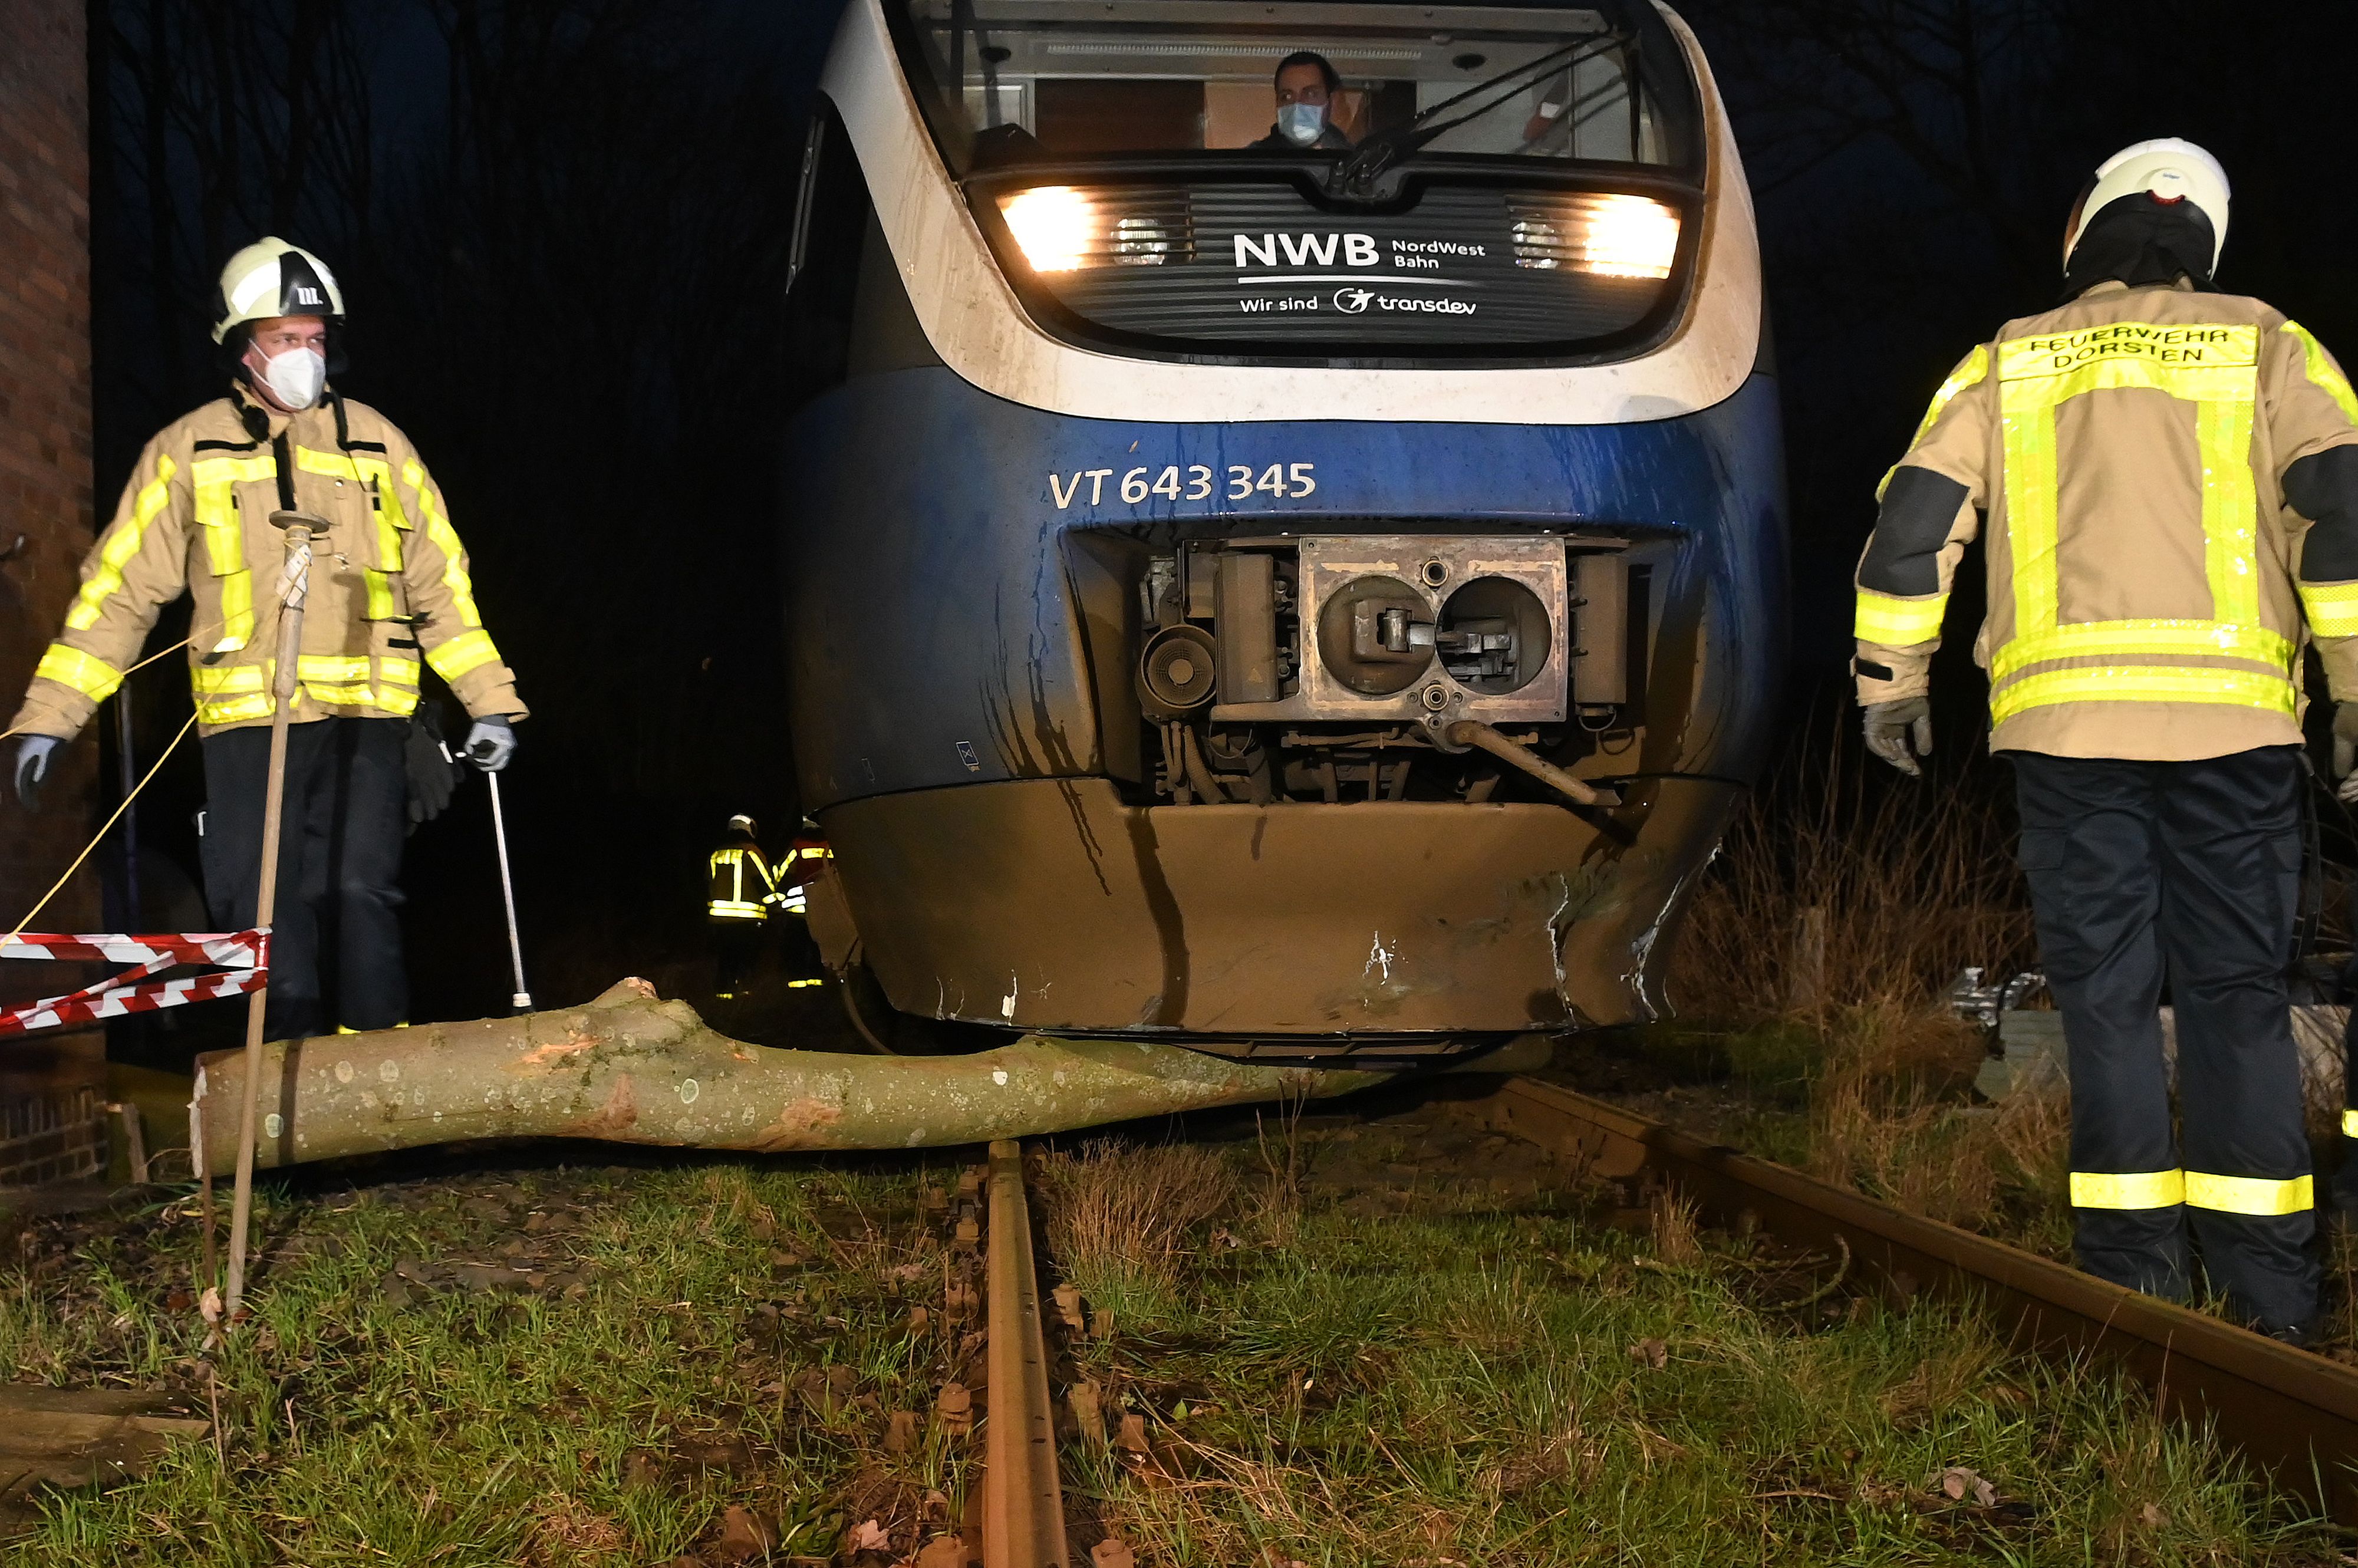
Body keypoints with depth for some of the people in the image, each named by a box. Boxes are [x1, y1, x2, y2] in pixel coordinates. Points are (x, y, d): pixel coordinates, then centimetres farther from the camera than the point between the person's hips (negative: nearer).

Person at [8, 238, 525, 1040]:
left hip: (363, 711, 0)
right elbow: (117, 589, 8)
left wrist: (490, 703, 11)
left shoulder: (376, 444, 14)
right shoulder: (187, 452, 9)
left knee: (363, 893, -11)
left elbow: (442, 583, 17)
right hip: (245, 716, 0)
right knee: (266, 909, -3)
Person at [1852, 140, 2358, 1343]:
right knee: (2237, 989, 5)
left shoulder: (2008, 363, 14)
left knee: (2105, 991, 5)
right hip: (2231, 709, 0)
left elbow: (1913, 521, 9)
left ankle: (2136, 1263, 2)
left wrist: (1892, 680, 15)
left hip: (2063, 711, 0)